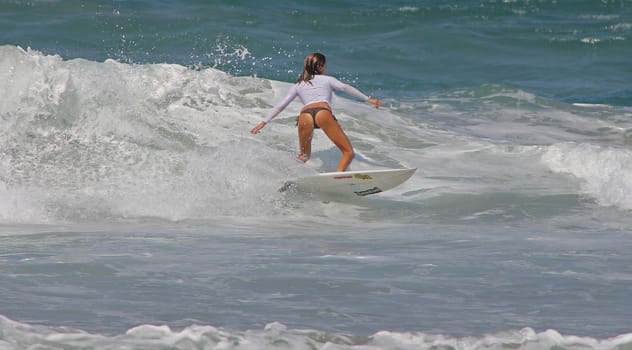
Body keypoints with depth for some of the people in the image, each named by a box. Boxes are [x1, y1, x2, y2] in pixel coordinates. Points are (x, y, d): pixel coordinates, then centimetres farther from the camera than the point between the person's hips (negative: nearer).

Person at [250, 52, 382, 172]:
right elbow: (344, 87, 11)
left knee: (304, 156, 25)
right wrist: (368, 99, 8)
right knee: (348, 152, -8)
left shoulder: (298, 85, 33)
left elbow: (280, 105, 31)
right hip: (323, 112, -3)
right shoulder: (327, 79, 27)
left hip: (305, 116, 3)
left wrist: (264, 122, 35)